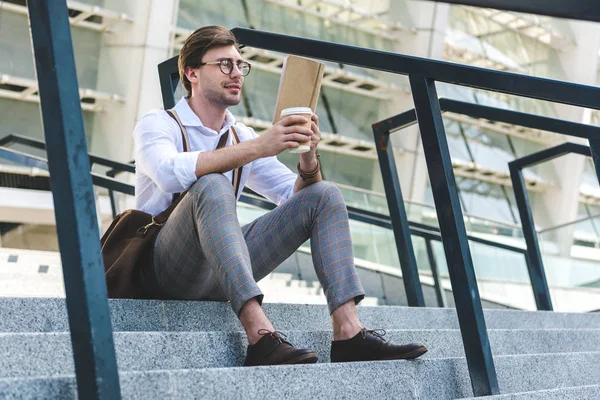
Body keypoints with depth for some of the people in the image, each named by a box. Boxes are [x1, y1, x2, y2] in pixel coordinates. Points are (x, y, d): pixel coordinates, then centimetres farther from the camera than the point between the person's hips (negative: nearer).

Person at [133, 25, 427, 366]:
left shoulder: (241, 136, 15)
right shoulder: (158, 124, -2)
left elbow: (297, 196, 12)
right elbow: (170, 172, -26)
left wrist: (308, 157, -11)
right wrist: (257, 148, -31)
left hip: (223, 277, 6)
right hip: (169, 270, -5)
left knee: (326, 197, -6)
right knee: (211, 186, -34)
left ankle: (349, 333, -24)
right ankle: (260, 336, -45)